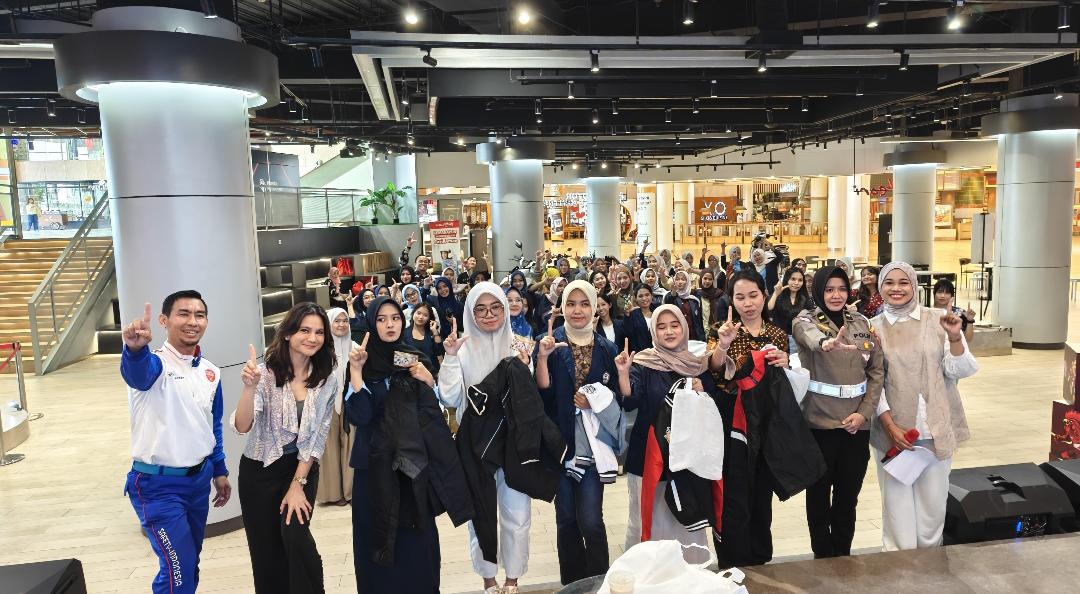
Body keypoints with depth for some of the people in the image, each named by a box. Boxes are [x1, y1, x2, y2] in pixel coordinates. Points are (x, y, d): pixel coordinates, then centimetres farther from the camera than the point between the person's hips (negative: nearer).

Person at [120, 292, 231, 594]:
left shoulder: (210, 371, 4)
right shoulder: (154, 363, -16)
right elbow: (137, 373, -43)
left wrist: (219, 470, 17)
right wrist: (135, 348, -65)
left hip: (199, 479, 7)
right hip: (158, 484, -6)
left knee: (190, 560, 19)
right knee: (178, 566, -5)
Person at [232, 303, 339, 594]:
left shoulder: (328, 380, -7)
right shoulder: (265, 373, -16)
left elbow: (317, 436, -5)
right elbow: (242, 427, -25)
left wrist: (298, 485, -9)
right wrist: (249, 387, -42)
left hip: (302, 469, 1)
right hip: (259, 471, -1)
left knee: (295, 535, -16)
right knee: (266, 551, 8)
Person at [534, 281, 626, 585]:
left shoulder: (606, 348, 5)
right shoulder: (549, 343, 0)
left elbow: (619, 397, 10)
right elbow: (542, 392, -10)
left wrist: (595, 400, -9)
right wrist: (543, 357, -25)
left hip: (593, 443, 0)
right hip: (559, 441, 0)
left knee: (590, 520, -5)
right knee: (566, 518, 9)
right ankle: (572, 583, 24)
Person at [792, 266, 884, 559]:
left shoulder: (862, 323, 7)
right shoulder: (806, 320, -5)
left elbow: (877, 372, 8)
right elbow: (810, 336, -31)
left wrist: (864, 412, -5)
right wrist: (826, 343, -55)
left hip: (856, 424, 4)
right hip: (819, 422, -3)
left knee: (848, 495, 14)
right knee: (819, 494, 8)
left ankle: (843, 554, 31)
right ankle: (823, 556, 24)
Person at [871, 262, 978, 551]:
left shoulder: (938, 320, 1)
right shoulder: (873, 327, 1)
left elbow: (960, 370, 0)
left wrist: (954, 337, -17)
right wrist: (890, 425, -8)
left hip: (935, 428, 1)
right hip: (892, 429, 0)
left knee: (933, 498, 9)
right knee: (897, 499, 4)